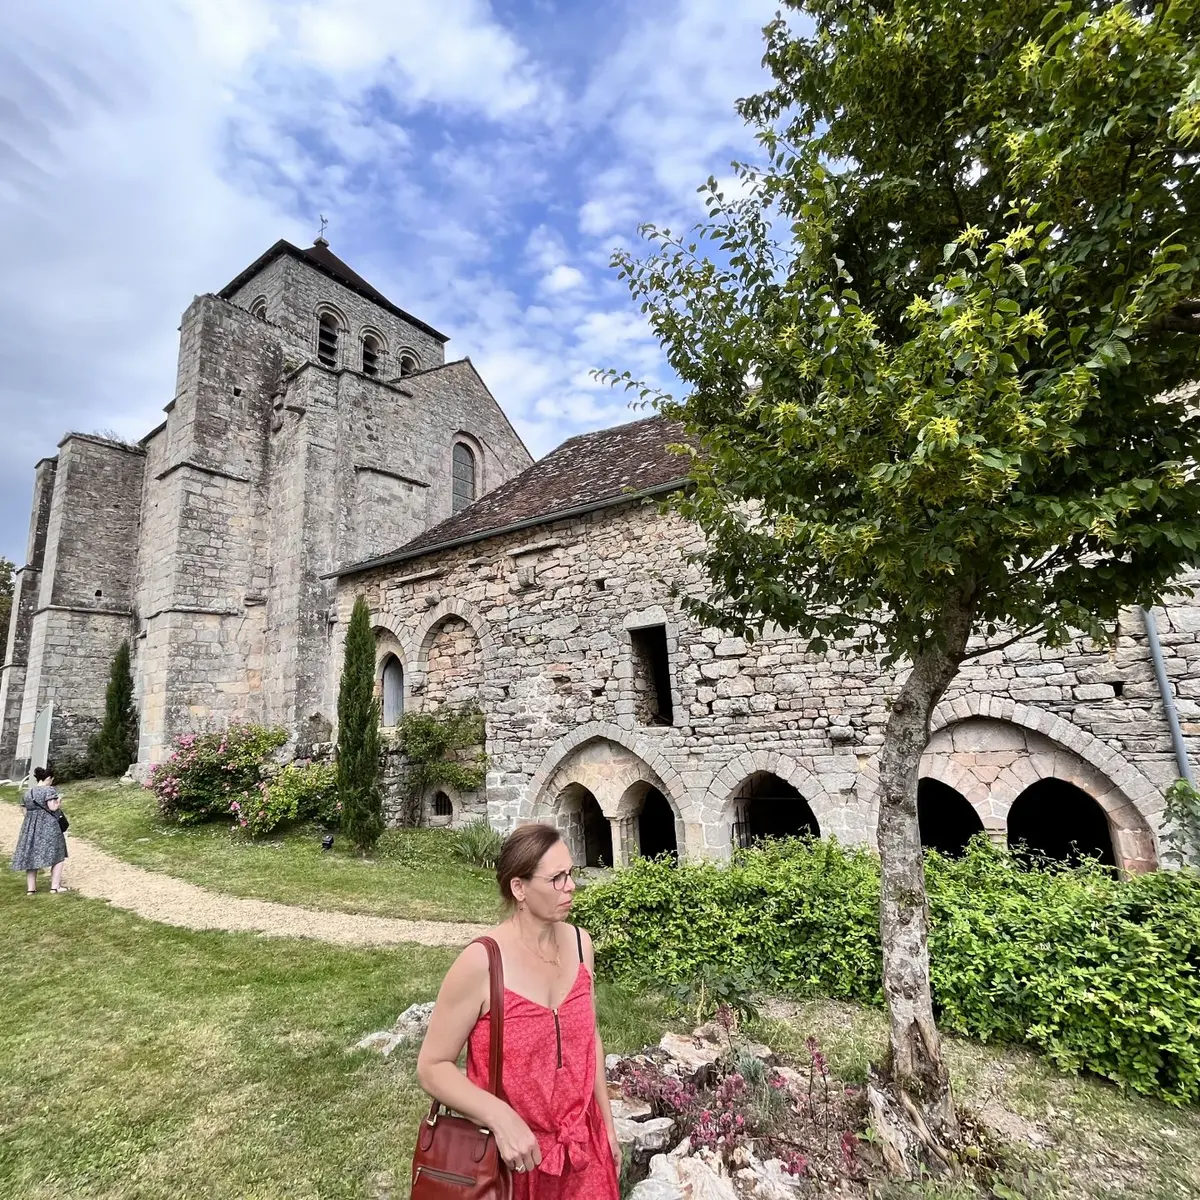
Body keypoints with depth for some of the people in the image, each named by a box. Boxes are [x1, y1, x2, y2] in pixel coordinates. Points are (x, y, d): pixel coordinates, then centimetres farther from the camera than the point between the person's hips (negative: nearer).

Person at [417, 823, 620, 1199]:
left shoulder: (579, 943, -8)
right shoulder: (480, 962, -24)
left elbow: (588, 1036, 5)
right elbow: (432, 1067, -15)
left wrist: (607, 1122, 10)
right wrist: (501, 1118, -25)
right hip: (509, 1154, -4)